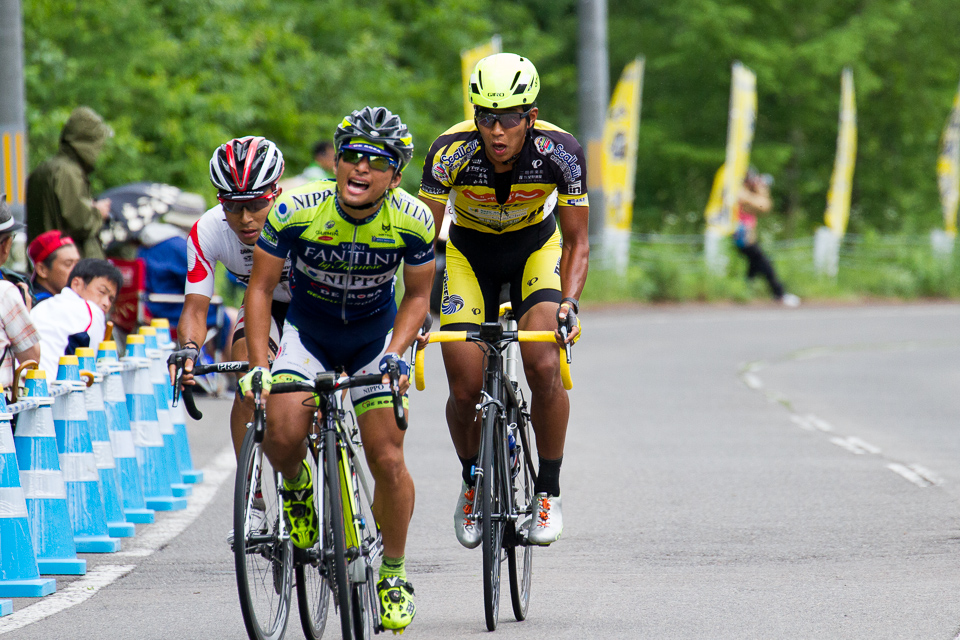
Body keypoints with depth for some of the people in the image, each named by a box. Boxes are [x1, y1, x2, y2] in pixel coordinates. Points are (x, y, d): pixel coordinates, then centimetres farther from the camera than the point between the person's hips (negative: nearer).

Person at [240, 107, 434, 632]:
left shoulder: (412, 222, -22)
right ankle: (296, 488, 13)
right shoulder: (296, 211, -25)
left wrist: (395, 354, -22)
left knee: (388, 460, -8)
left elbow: (416, 297, -7)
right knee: (282, 437, -24)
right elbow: (261, 288, -14)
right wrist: (258, 366, -21)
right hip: (309, 331, 0)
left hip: (376, 334, 0)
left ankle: (393, 574, 13)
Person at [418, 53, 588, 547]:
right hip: (470, 253, 0)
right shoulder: (451, 152, -30)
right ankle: (472, 483, 21)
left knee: (545, 368, -22)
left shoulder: (560, 153, -29)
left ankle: (548, 491, -3)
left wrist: (569, 302, -34)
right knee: (465, 389, -10)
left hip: (536, 249, 0)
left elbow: (575, 241, -18)